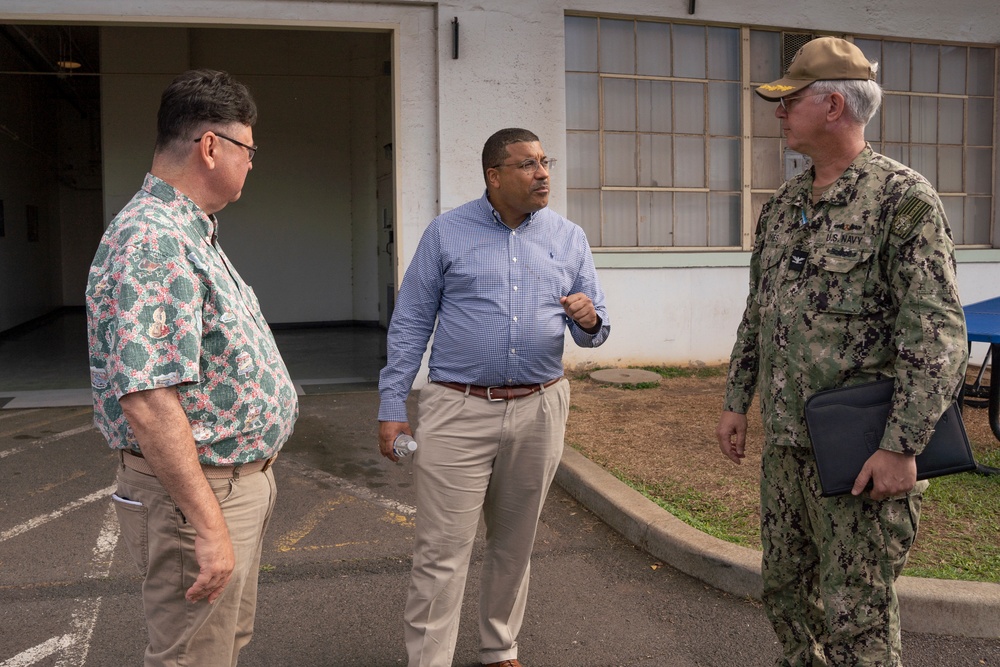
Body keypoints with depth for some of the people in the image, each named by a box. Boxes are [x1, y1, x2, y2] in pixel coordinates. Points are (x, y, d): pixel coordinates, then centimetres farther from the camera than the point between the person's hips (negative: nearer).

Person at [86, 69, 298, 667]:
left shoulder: (191, 232, 11)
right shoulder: (153, 242, -24)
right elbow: (148, 402, -30)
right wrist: (209, 526, -27)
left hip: (240, 479, 10)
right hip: (200, 494, -10)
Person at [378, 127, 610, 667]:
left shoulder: (570, 238, 8)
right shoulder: (446, 232, 1)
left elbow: (593, 330, 11)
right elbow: (410, 324, 1)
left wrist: (589, 321, -13)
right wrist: (391, 407, -4)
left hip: (538, 410, 3)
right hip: (457, 412, -3)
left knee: (514, 545, 15)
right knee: (441, 551, -3)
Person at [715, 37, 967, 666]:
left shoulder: (903, 197, -13)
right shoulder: (783, 204, 11)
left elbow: (938, 333, -17)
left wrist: (902, 447, -20)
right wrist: (737, 401, 15)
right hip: (784, 441, 8)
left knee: (857, 614, 3)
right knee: (786, 590, 19)